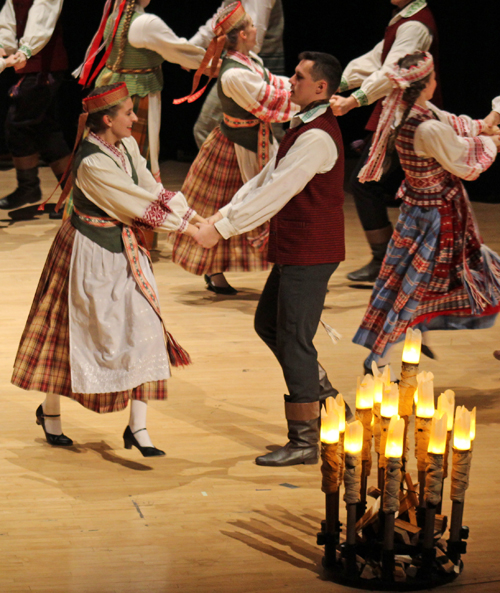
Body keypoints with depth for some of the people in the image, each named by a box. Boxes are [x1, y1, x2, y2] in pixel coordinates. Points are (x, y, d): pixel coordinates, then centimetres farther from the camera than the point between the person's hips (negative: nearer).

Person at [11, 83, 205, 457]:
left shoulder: (127, 145, 0)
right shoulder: (92, 163, -26)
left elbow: (152, 188, 2)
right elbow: (139, 203, -23)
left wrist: (193, 216, -7)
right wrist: (184, 227, -15)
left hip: (124, 249, 8)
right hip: (91, 253, -8)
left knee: (143, 328, 1)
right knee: (75, 331, 7)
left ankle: (137, 427, 6)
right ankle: (49, 411, 30)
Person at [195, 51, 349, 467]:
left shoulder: (317, 137, -20)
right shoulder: (305, 127, 14)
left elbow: (275, 193, -23)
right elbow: (267, 179, 15)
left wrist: (223, 229, -20)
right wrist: (226, 212, 5)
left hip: (309, 254, -11)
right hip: (295, 250, 11)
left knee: (294, 340, -5)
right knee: (268, 323, 19)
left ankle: (305, 441, 2)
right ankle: (324, 395, 29)